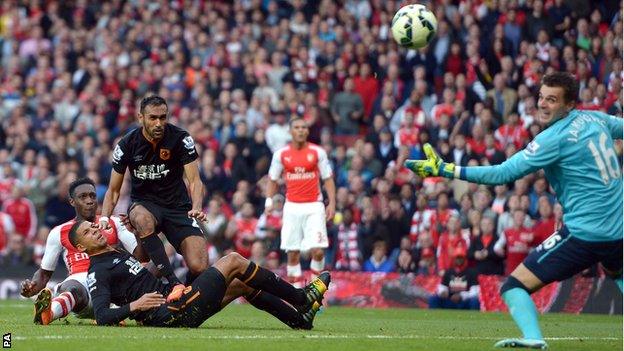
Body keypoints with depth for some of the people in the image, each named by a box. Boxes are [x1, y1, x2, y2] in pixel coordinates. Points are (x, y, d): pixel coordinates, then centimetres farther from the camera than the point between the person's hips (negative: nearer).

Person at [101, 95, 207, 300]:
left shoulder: (181, 139, -10)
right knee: (142, 219, -41)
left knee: (199, 267, -19)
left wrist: (196, 208, -33)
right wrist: (104, 218, -16)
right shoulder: (127, 145, -7)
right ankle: (173, 283, -41)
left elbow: (194, 180, -12)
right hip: (144, 204, 0)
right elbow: (114, 190, 2)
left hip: (178, 206, 0)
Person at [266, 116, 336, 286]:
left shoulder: (318, 152, 1)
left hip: (313, 207, -1)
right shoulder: (281, 154, 4)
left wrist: (332, 203, -7)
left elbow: (328, 179, 4)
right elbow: (272, 179, 13)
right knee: (292, 252, 2)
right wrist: (269, 199, -2)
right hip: (292, 207, 2)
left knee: (317, 251, -13)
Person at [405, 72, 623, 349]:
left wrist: (447, 171, -20)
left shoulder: (554, 138, -14)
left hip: (583, 231, -8)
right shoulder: (596, 118, 6)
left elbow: (504, 173, -18)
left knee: (514, 286, -8)